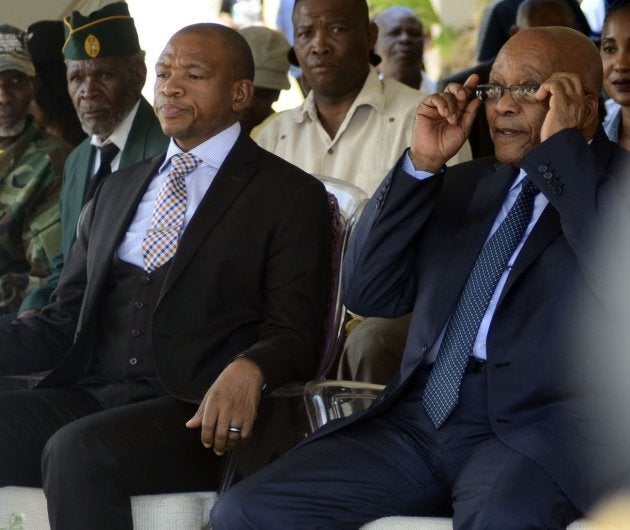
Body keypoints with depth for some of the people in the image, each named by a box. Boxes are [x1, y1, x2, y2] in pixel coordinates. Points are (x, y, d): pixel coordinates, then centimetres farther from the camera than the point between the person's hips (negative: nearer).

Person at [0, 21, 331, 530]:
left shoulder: (291, 196, 4)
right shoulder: (117, 190, 22)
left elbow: (295, 335, -4)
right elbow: (66, 321, 20)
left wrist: (249, 370, -26)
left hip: (197, 412, -5)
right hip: (89, 398, 6)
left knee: (78, 451, -34)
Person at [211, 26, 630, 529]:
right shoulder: (465, 183, 22)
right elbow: (367, 292, 14)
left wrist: (562, 147, -11)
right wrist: (423, 163, 5)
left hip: (539, 427, -6)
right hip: (420, 416, 6)